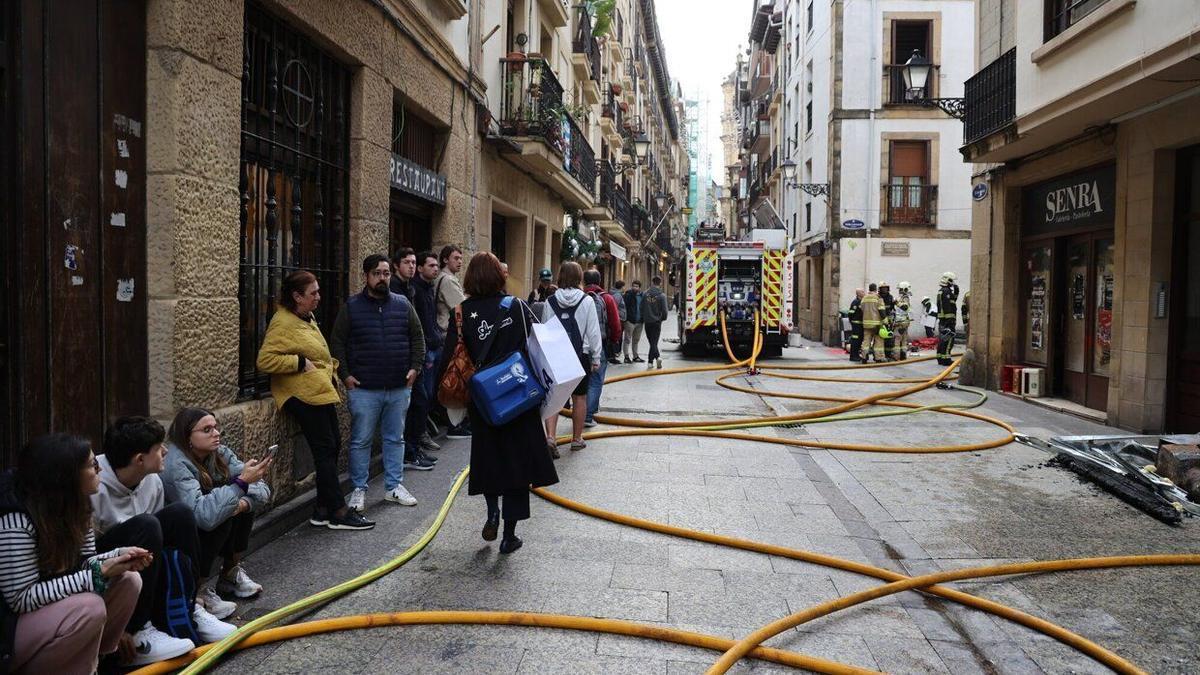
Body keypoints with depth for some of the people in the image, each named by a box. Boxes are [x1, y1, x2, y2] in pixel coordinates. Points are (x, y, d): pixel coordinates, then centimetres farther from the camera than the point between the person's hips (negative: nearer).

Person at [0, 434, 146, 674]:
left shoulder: (74, 505, -1)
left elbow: (80, 564, 4)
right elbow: (22, 599, -27)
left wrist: (119, 556, -16)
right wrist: (98, 574, -28)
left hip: (53, 606, 9)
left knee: (128, 581, -8)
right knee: (89, 608, -31)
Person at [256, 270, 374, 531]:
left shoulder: (307, 318, 16)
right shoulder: (283, 323, -15)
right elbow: (265, 360, -23)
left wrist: (330, 368, 17)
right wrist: (300, 363, -21)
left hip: (321, 392, 10)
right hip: (303, 395, -10)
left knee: (333, 445, 10)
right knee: (325, 449, -8)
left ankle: (323, 509, 18)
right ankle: (338, 513, -1)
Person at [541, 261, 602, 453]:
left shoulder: (550, 302, -1)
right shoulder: (586, 301, -7)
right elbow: (593, 332, -4)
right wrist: (596, 358, 5)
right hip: (580, 355, -1)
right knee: (579, 397, 11)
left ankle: (550, 436, -13)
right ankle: (577, 439, 20)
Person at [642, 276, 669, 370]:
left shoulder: (646, 294, -1)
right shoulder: (662, 295, -9)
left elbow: (642, 307, 1)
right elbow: (664, 310, -9)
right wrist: (663, 318, 10)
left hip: (647, 321, 2)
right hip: (656, 321, -2)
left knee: (652, 342, 11)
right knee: (654, 342, 4)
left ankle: (657, 357, 7)